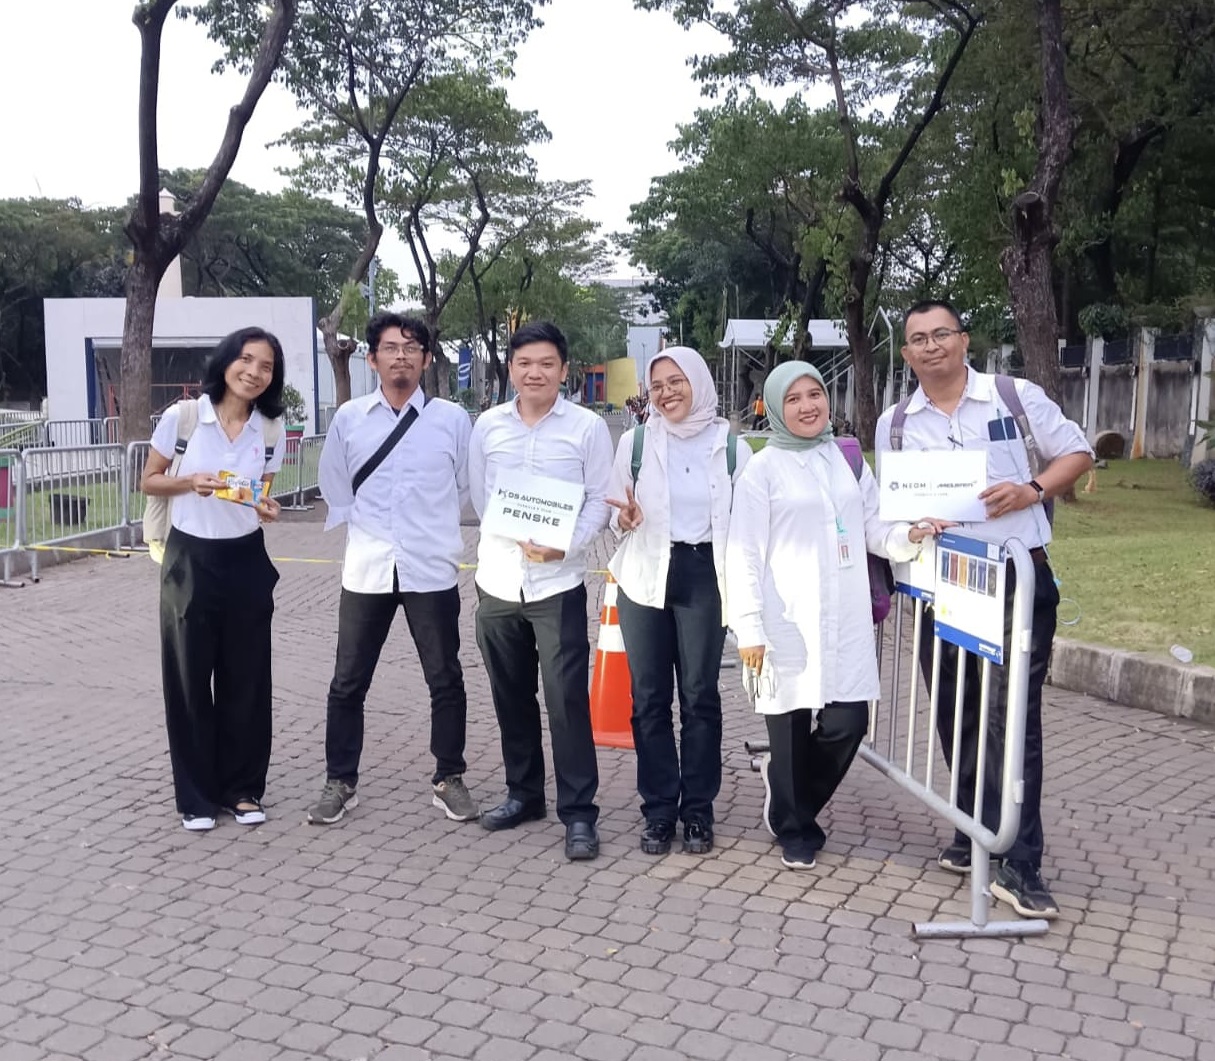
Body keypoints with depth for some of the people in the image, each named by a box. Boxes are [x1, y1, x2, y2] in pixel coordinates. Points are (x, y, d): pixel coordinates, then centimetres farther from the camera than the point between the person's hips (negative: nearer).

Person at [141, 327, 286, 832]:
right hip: (189, 560, -2)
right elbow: (149, 482, 1)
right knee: (190, 678, 4)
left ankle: (243, 788, 22)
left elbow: (264, 497, 8)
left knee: (246, 679, 7)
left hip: (246, 561, 2)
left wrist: (267, 508, -15)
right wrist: (191, 482, -18)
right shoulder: (181, 417, -8)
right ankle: (196, 795, 18)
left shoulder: (271, 431, 0)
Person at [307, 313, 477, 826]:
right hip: (366, 570, 1)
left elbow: (466, 487, 9)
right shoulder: (349, 418, 2)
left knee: (446, 681, 7)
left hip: (431, 570, -1)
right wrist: (360, 529, 11)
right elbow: (333, 483, 14)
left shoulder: (453, 420, -3)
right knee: (348, 683, 7)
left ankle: (448, 779, 24)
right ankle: (340, 782, 22)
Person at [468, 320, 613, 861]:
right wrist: (507, 540, 5)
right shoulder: (487, 426, 6)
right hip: (497, 579, 4)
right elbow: (478, 493, 14)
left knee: (567, 698, -5)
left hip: (558, 582, -4)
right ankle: (523, 793, 30)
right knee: (511, 694, 14)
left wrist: (566, 546, -19)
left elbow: (599, 500, -4)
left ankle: (579, 812, 4)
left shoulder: (588, 427, -3)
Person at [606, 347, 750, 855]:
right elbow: (616, 515, 8)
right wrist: (625, 520, -15)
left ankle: (698, 810, 16)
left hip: (704, 576, -1)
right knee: (650, 697, 5)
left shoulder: (731, 446, 1)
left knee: (699, 695, 4)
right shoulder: (635, 442, 2)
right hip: (645, 577, 1)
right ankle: (658, 809, 16)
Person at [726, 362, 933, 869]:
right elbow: (744, 555, -5)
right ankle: (794, 829, 25)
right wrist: (749, 628, -11)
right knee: (792, 727, 4)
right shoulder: (763, 469, -1)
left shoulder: (849, 461, 13)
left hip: (846, 622, 4)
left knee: (848, 723, 0)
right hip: (789, 623, -4)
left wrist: (910, 535, -7)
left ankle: (786, 788, 29)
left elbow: (874, 530, 14)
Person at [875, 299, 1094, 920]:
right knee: (957, 716, 12)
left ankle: (1019, 866, -4)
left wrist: (1033, 489, -14)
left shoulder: (1018, 397, 0)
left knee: (1013, 716, -8)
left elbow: (1076, 454, 5)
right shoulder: (894, 424, 8)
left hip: (1018, 578, -3)